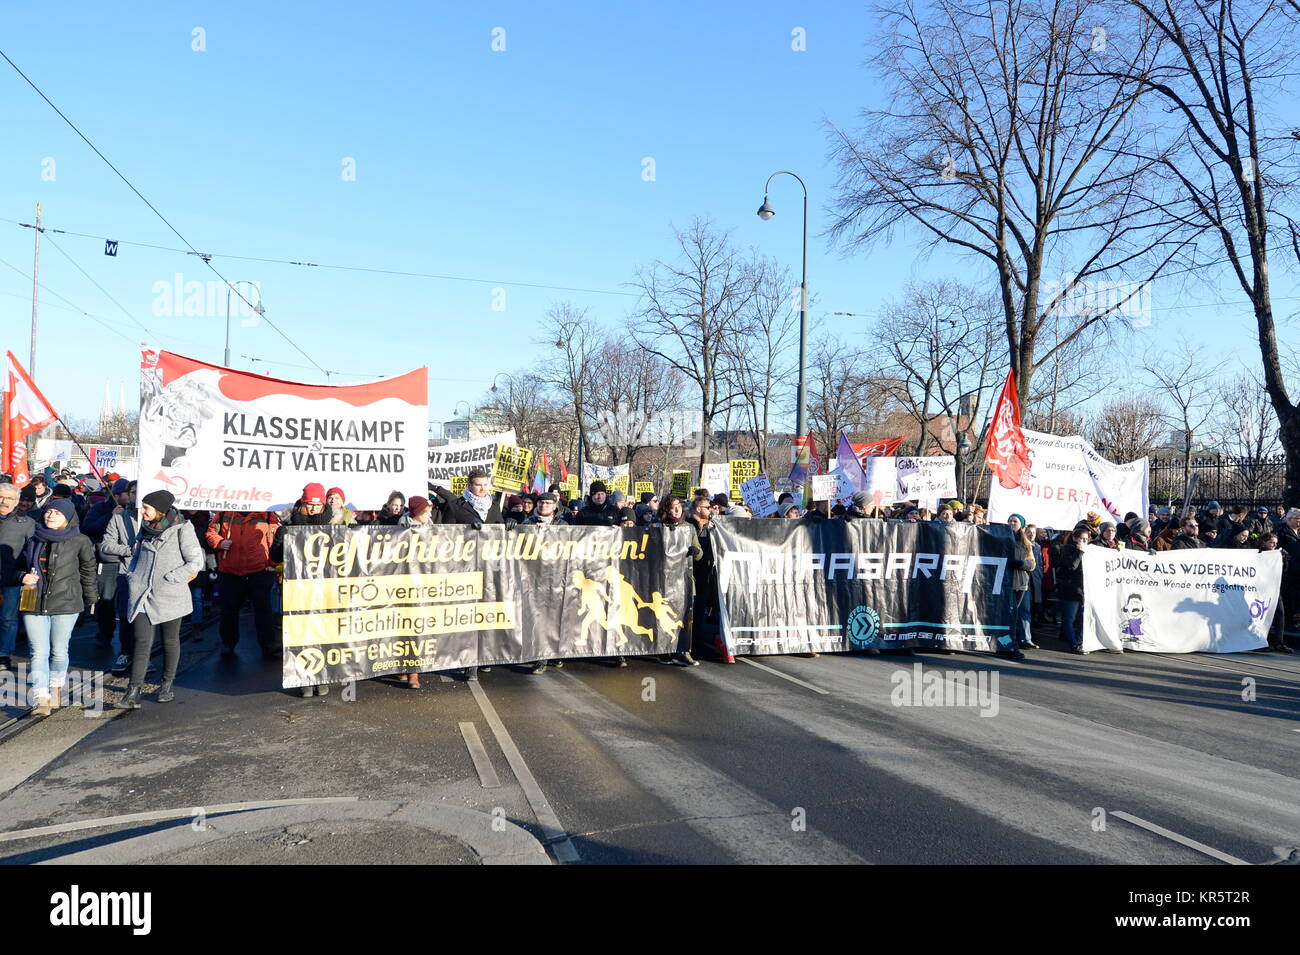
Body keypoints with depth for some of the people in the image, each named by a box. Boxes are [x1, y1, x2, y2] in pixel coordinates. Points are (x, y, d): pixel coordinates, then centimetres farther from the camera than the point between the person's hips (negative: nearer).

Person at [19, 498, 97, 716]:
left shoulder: (80, 542, -2)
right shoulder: (34, 541, 9)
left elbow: (88, 572, 5)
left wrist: (92, 600, 10)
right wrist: (24, 578, -1)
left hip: (65, 604, -3)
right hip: (34, 605, 3)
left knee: (59, 651, 7)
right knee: (39, 652, -2)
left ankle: (55, 689, 30)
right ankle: (41, 700, -3)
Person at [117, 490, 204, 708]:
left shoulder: (182, 528, -11)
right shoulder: (146, 526, 7)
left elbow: (196, 562, -10)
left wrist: (168, 578, -11)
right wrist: (131, 576, 10)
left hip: (170, 595, -4)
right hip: (142, 593, 4)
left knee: (170, 641, 10)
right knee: (142, 642, -3)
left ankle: (167, 685, 26)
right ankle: (134, 692, -2)